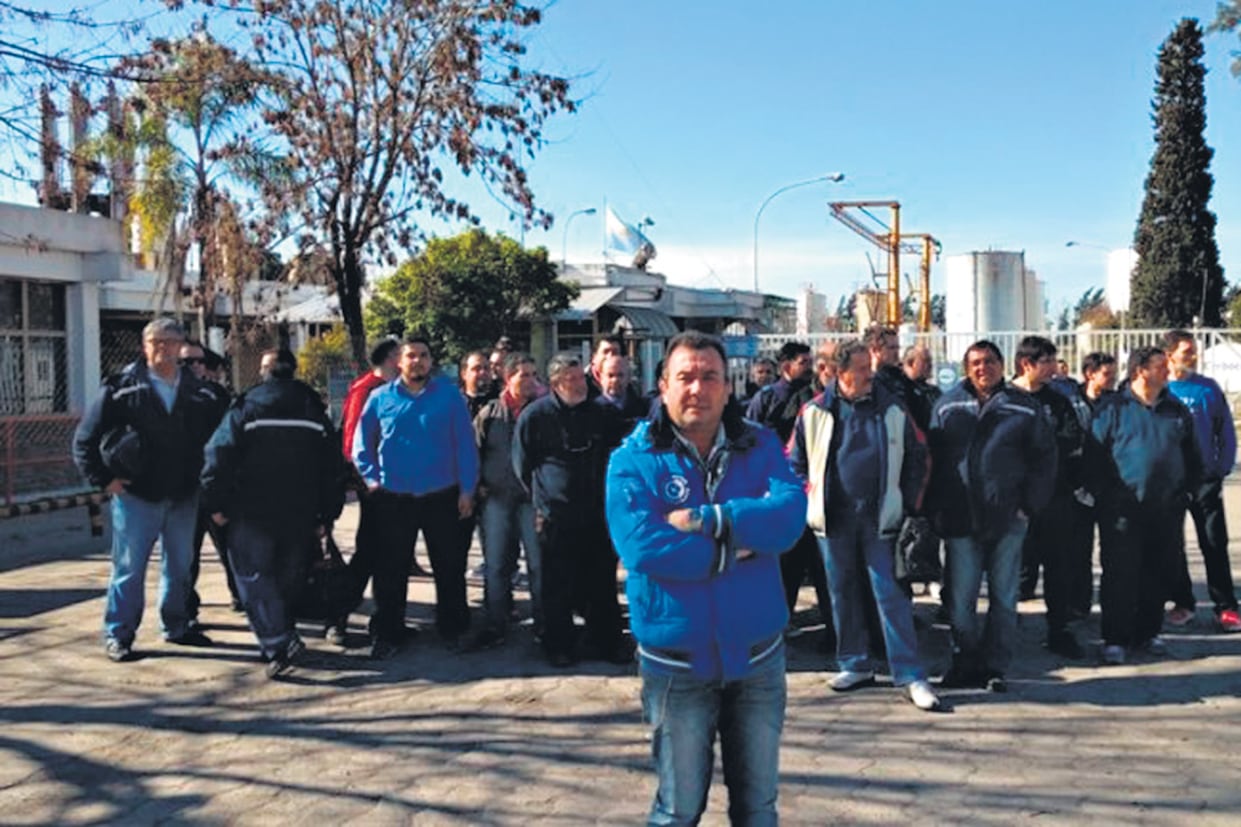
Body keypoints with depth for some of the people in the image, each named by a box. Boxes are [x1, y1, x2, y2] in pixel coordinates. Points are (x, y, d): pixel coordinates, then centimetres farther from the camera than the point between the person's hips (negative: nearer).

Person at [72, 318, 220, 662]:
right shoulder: (122, 388, -4)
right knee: (129, 567, 0)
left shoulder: (198, 392, 5)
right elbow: (84, 439, -2)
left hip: (183, 497, 4)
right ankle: (118, 634, 12)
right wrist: (104, 479, -7)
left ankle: (177, 626, 28)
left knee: (180, 565, 14)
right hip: (136, 495, -4)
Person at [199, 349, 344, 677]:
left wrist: (215, 503, -4)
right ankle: (281, 637, 23)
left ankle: (279, 644, -18)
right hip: (300, 516, 4)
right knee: (289, 579, 15)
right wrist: (326, 515, 12)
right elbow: (333, 468, 9)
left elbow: (219, 456, -11)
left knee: (255, 578, -4)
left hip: (252, 514, -4)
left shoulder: (246, 408, -3)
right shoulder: (315, 412, 9)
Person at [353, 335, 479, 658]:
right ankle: (388, 633, 22)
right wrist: (371, 478, -1)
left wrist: (467, 489, -5)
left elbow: (465, 443, -3)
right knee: (390, 571, 9)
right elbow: (362, 442, 9)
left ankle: (453, 628, 25)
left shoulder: (449, 394, -2)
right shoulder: (381, 398, 1)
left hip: (442, 497, -1)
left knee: (450, 568, 9)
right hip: (393, 499, 1)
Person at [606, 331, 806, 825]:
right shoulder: (633, 460, -8)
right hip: (676, 661, -2)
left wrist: (704, 520, -23)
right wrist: (741, 545, -17)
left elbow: (790, 514, -17)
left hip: (757, 655, 3)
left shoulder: (760, 446, 1)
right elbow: (642, 546, -23)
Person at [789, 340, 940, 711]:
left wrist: (910, 501, 4)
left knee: (891, 594, -3)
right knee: (843, 593, 11)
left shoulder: (892, 410, 3)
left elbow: (919, 458, 10)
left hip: (880, 517, -1)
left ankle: (910, 675, 1)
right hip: (834, 520, 1)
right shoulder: (815, 412, 1)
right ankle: (854, 665, 25)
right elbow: (796, 461, 10)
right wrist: (811, 500, 3)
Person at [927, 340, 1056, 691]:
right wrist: (937, 508, 1)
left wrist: (1029, 504, -2)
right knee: (960, 598, 4)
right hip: (960, 519, 1)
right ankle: (964, 661, 18)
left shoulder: (1024, 407, 4)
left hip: (1007, 520, 0)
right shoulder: (948, 405, 6)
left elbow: (1044, 457, 5)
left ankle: (995, 666, 16)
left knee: (1004, 597, 6)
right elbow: (932, 457, 7)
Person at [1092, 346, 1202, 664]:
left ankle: (1147, 633, 24)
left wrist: (1186, 489, 12)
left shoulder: (1177, 411, 11)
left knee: (1156, 575, 11)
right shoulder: (1112, 408, -3)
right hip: (1122, 509, -4)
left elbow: (1192, 456, 20)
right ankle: (1116, 639, 4)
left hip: (1165, 509, 5)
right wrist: (1102, 494, -7)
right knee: (1120, 575, -4)